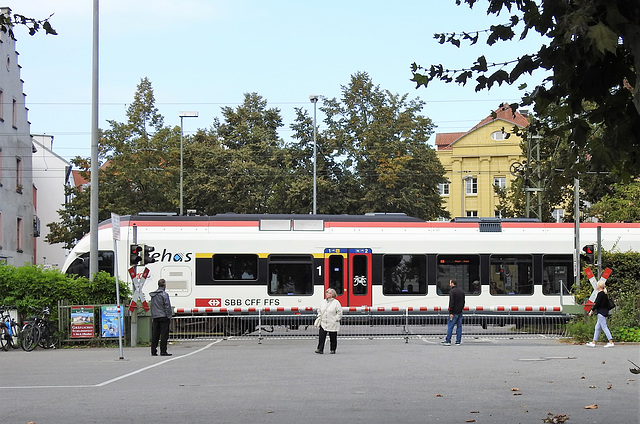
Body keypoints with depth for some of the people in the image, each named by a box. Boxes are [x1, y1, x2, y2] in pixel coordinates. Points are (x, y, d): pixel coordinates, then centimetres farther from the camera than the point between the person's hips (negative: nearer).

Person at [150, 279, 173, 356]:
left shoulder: (153, 295, 12)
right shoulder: (164, 294, -9)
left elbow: (152, 306, 16)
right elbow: (167, 306, -10)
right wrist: (169, 316, -3)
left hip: (155, 317, 6)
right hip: (163, 317, -6)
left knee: (155, 335, 7)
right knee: (164, 334, -3)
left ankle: (153, 351, 7)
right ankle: (163, 351, -5)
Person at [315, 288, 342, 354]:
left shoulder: (336, 302, -4)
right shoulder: (323, 302, 12)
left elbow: (339, 312, -5)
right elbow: (319, 310, 24)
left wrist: (336, 319, -11)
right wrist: (319, 316, 9)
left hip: (332, 324, -4)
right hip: (323, 323, 4)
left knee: (333, 338, 4)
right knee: (321, 336, -5)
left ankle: (333, 349, 16)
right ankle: (320, 349, -4)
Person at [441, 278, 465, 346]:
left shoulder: (452, 291, -12)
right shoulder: (461, 291, 13)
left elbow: (451, 303, -17)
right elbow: (463, 302, 18)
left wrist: (451, 313, -16)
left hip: (454, 312, -7)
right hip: (460, 312, 7)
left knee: (450, 326, -3)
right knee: (459, 326, 7)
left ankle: (448, 341, -4)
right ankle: (458, 341, 7)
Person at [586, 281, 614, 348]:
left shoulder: (600, 293, -15)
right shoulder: (605, 294, 14)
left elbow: (597, 303, -18)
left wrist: (591, 311, -12)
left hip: (601, 312, -10)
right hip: (605, 312, 10)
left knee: (604, 327, -9)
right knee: (597, 328, 12)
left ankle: (611, 342, -11)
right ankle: (593, 342, 15)